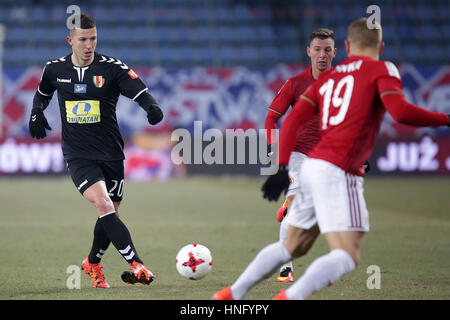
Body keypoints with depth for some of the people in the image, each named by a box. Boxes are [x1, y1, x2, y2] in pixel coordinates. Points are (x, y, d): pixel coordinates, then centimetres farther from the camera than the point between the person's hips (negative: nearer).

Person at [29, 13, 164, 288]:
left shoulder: (112, 68, -5)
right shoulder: (55, 69, 3)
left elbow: (141, 92, -14)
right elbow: (43, 92, 24)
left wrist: (152, 106, -36)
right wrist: (36, 112, 4)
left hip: (110, 153, 1)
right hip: (77, 155, -1)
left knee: (110, 214, 8)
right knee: (103, 205, -22)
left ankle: (93, 263, 36)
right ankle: (137, 265, -28)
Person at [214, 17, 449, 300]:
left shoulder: (328, 77, 19)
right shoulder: (382, 69, 1)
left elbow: (294, 118, 12)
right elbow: (400, 111, -16)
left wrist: (283, 168, 11)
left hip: (311, 166, 8)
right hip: (338, 171, -8)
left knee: (290, 246, 22)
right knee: (348, 256, -13)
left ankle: (233, 293, 22)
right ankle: (292, 296, -31)